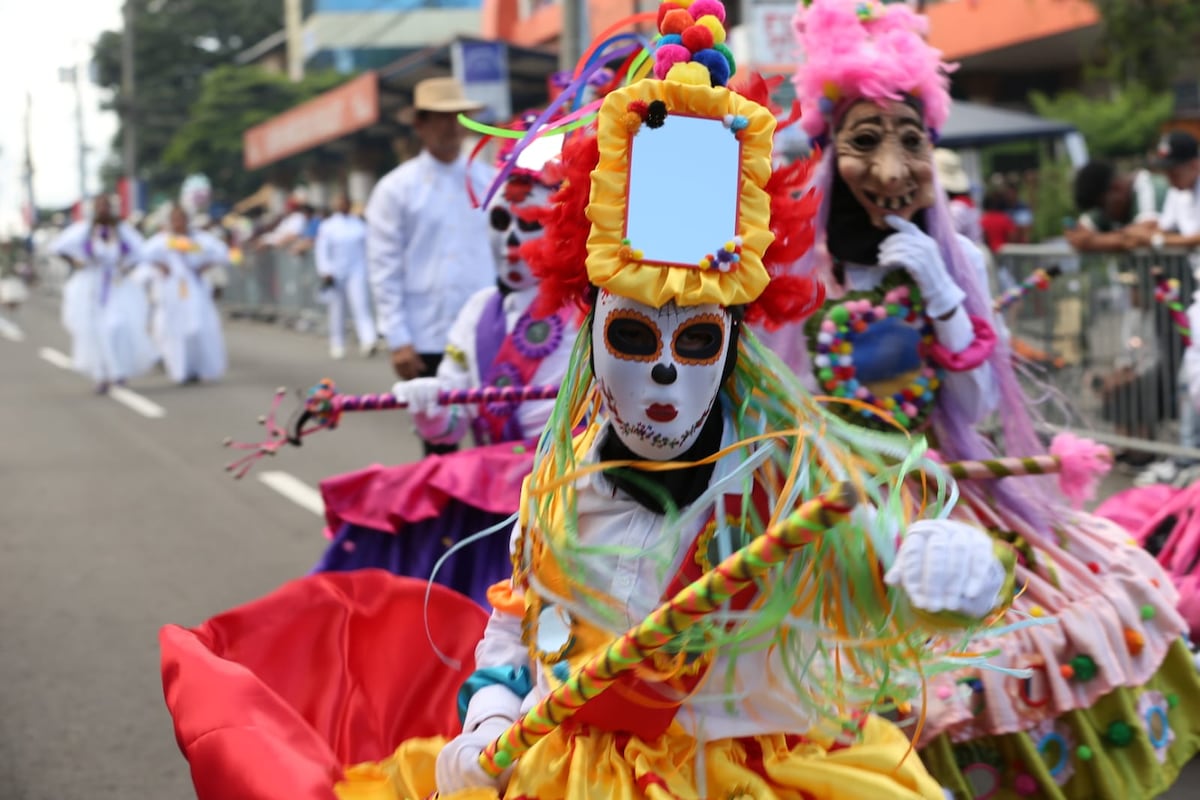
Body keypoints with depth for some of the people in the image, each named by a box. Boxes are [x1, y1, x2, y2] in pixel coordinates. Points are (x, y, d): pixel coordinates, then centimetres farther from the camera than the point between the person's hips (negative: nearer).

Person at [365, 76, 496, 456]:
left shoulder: (489, 183, 9)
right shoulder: (396, 189, 2)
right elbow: (384, 270, -2)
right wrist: (398, 339, -8)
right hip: (427, 341, -2)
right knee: (440, 446, 6)